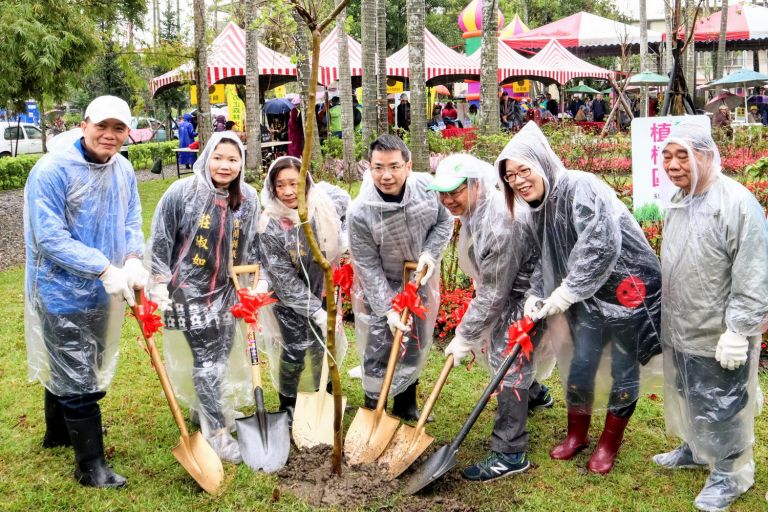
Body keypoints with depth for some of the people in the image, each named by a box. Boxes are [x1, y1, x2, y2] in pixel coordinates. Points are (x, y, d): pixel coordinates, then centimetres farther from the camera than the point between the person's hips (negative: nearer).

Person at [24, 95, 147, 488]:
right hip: (62, 291, -7)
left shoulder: (123, 170, 1)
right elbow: (49, 238, -24)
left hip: (103, 292, 7)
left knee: (66, 367, 25)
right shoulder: (52, 170, -21)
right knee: (77, 379, -1)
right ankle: (91, 467, 12)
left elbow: (132, 223, 3)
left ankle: (58, 433, 46)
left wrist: (133, 261, -18)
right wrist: (105, 269, -30)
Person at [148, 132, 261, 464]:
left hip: (226, 290, 5)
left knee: (222, 358, 12)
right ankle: (217, 431, 3)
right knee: (206, 361, -6)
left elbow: (252, 244, 12)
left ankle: (205, 409, 35)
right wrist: (160, 284, -9)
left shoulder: (247, 198, 1)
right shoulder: (182, 192, -13)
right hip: (189, 290, -5)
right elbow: (161, 241, -8)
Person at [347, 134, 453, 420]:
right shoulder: (360, 213, -30)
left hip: (421, 279, 4)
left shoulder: (428, 187, -23)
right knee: (378, 348, -1)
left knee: (416, 345, 17)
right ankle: (372, 410, 19)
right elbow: (369, 268, -22)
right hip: (380, 285, -4)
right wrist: (388, 310, -23)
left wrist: (430, 253, -19)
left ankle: (406, 405, 38)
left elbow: (444, 222, -2)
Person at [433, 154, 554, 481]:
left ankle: (510, 454, -3)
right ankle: (534, 394, 47)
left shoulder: (500, 226, -36)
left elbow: (493, 294, -29)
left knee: (509, 359, -11)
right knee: (484, 341, 22)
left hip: (522, 295, -10)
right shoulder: (473, 207, -5)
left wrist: (464, 336, -21)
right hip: (498, 286, 10)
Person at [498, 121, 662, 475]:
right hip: (589, 297, 7)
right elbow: (546, 259, 13)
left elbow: (602, 246, -33)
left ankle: (609, 444, 27)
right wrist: (536, 295, -4)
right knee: (580, 368, 10)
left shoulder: (579, 187, -24)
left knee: (624, 372, 7)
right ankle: (577, 434, 34)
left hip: (628, 288, -7)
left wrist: (566, 292, -27)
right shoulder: (539, 208, 4)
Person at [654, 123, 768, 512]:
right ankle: (695, 449, 44)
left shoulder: (736, 203, -20)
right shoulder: (677, 202, 8)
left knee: (719, 406, 5)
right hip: (679, 330, 8)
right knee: (688, 396, 23)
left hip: (718, 336, -8)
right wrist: (666, 317, 20)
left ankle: (731, 472, 24)